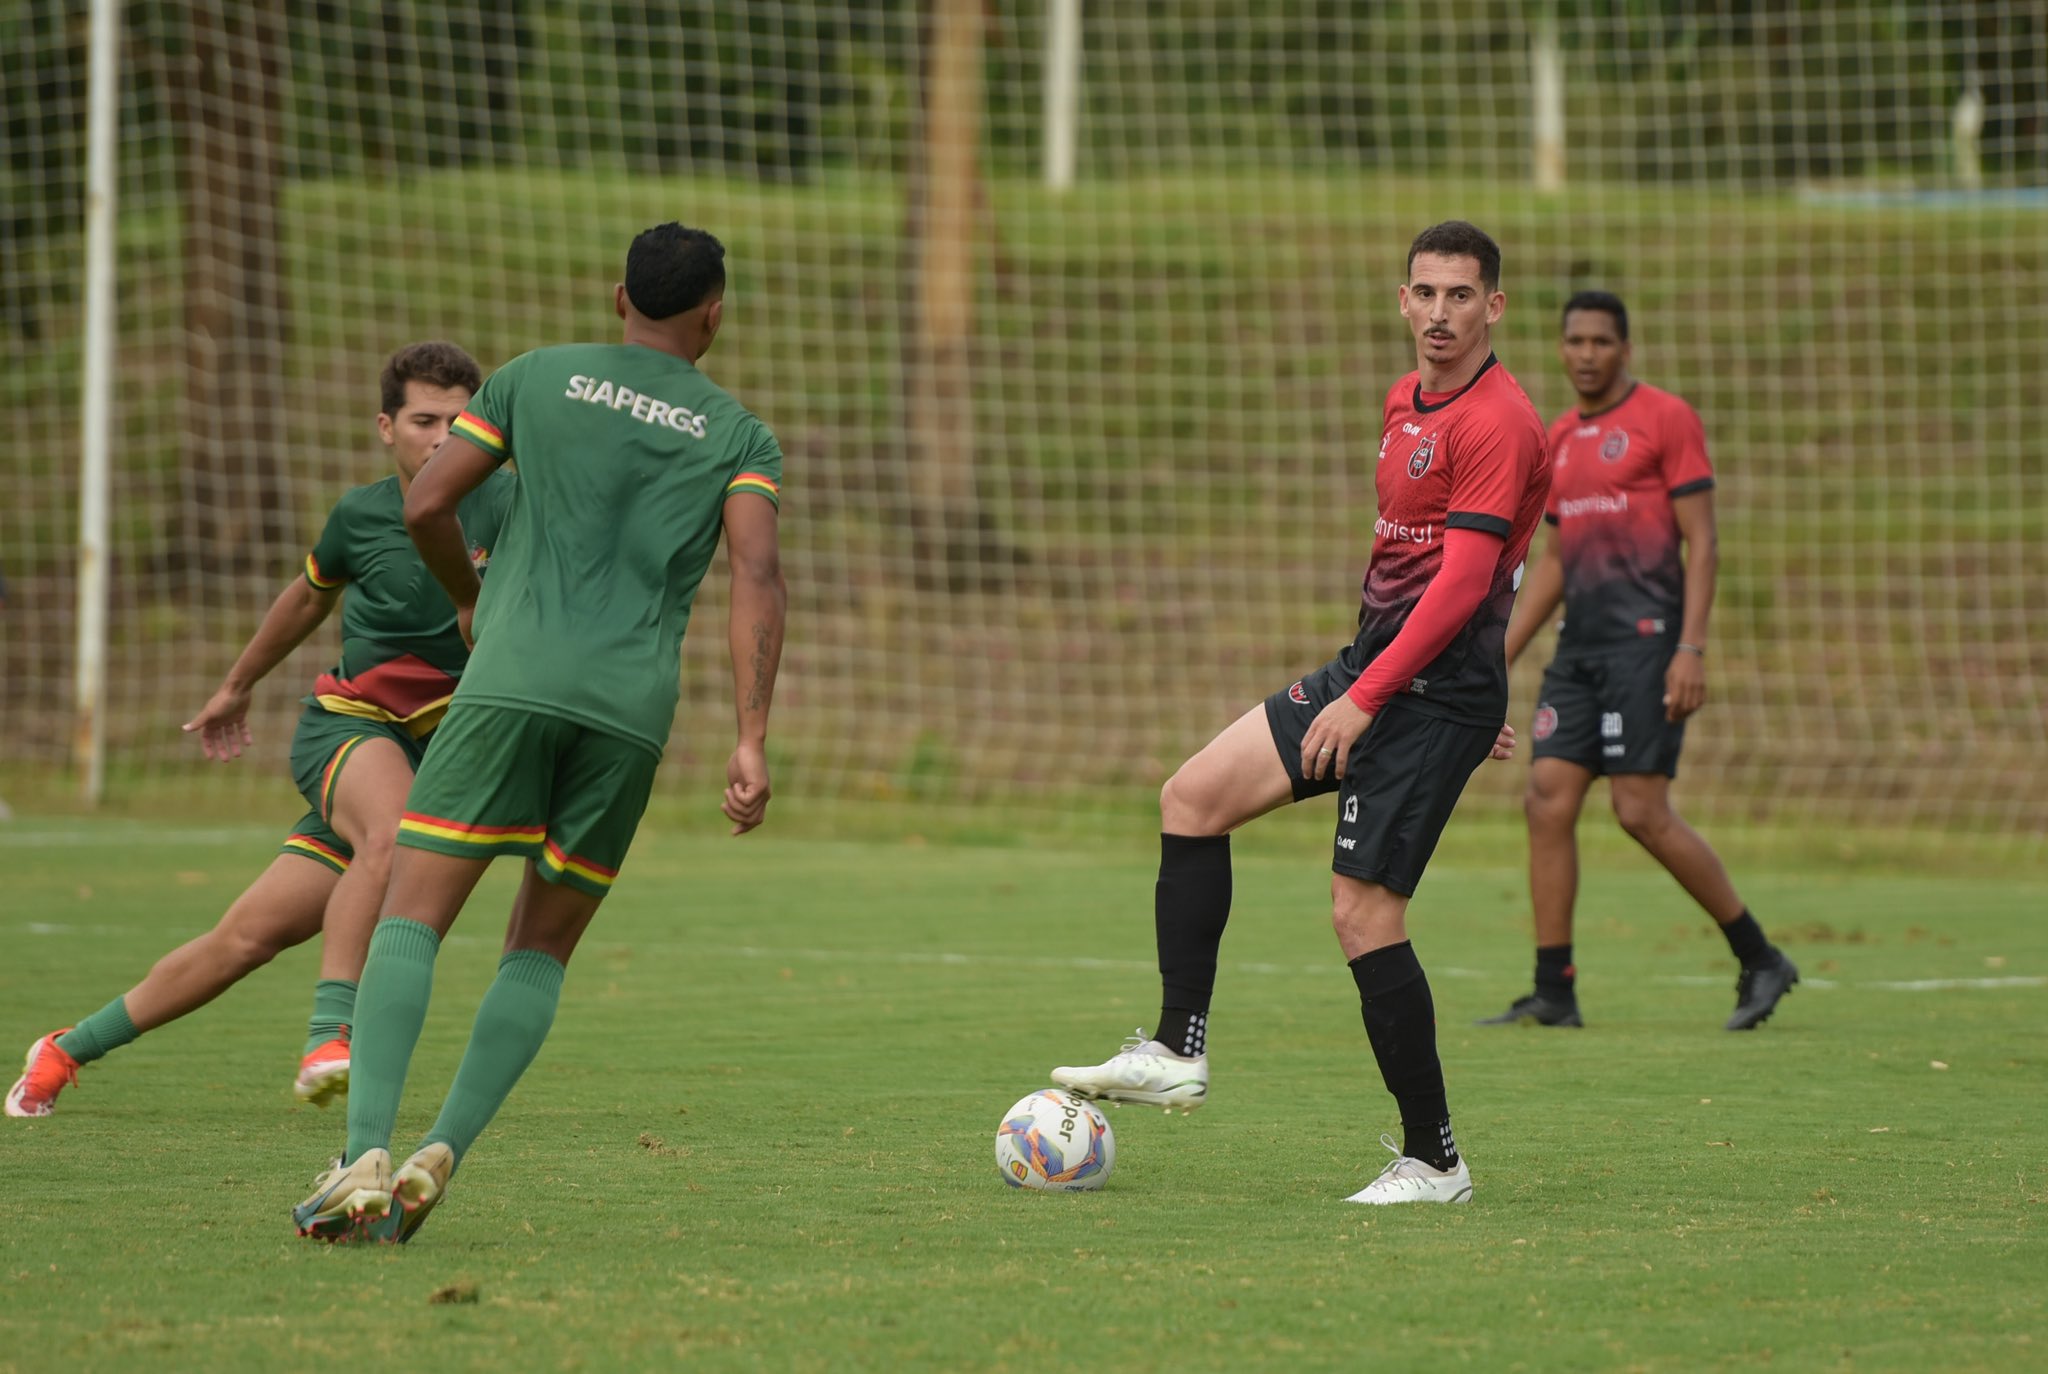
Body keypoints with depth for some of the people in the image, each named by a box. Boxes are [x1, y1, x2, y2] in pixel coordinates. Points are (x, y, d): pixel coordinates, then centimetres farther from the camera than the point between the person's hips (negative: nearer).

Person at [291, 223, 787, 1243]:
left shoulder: (539, 377, 14)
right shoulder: (738, 436, 13)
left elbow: (426, 506, 9)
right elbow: (756, 574, -2)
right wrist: (752, 743, -8)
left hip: (513, 682, -1)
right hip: (633, 707, 1)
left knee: (410, 919, -3)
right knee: (541, 950, 14)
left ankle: (364, 1157, -23)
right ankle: (442, 1155, -4)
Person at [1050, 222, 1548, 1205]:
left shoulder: (1497, 423, -16)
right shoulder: (1403, 403, 15)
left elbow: (1461, 582, -21)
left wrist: (1366, 698, -23)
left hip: (1432, 695, -10)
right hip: (1370, 669, 10)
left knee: (1362, 912, -11)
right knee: (1193, 796, 3)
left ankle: (1433, 1161, -1)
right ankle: (1177, 1052, 5)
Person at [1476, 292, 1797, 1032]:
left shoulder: (1666, 418, -4)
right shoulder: (1560, 438, 17)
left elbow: (1702, 544, -9)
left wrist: (1691, 649, -17)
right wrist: (1498, 658, 19)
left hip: (1645, 635, -7)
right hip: (1582, 641, 7)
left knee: (1642, 812, -11)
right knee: (1547, 803, -2)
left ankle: (1758, 959, 2)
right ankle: (1553, 992, 2)